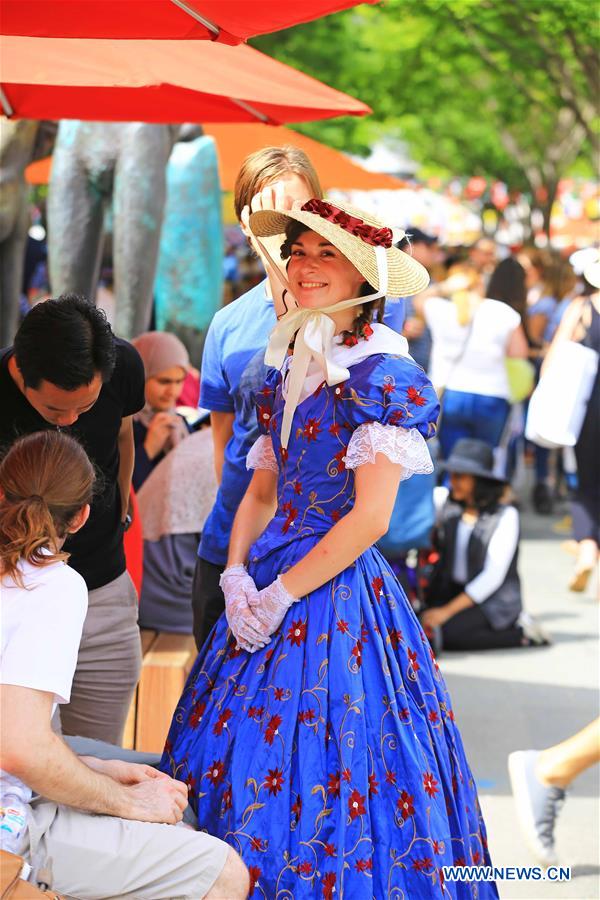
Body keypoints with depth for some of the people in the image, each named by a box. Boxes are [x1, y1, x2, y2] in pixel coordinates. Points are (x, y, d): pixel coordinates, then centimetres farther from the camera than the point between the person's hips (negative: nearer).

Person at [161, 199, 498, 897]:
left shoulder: (380, 373, -10)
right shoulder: (288, 368, 13)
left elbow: (371, 516, -15)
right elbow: (261, 492, 14)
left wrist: (282, 593, -14)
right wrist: (236, 572, -3)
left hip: (338, 591, -7)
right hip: (267, 584, 7)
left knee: (316, 770, -7)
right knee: (230, 754, 6)